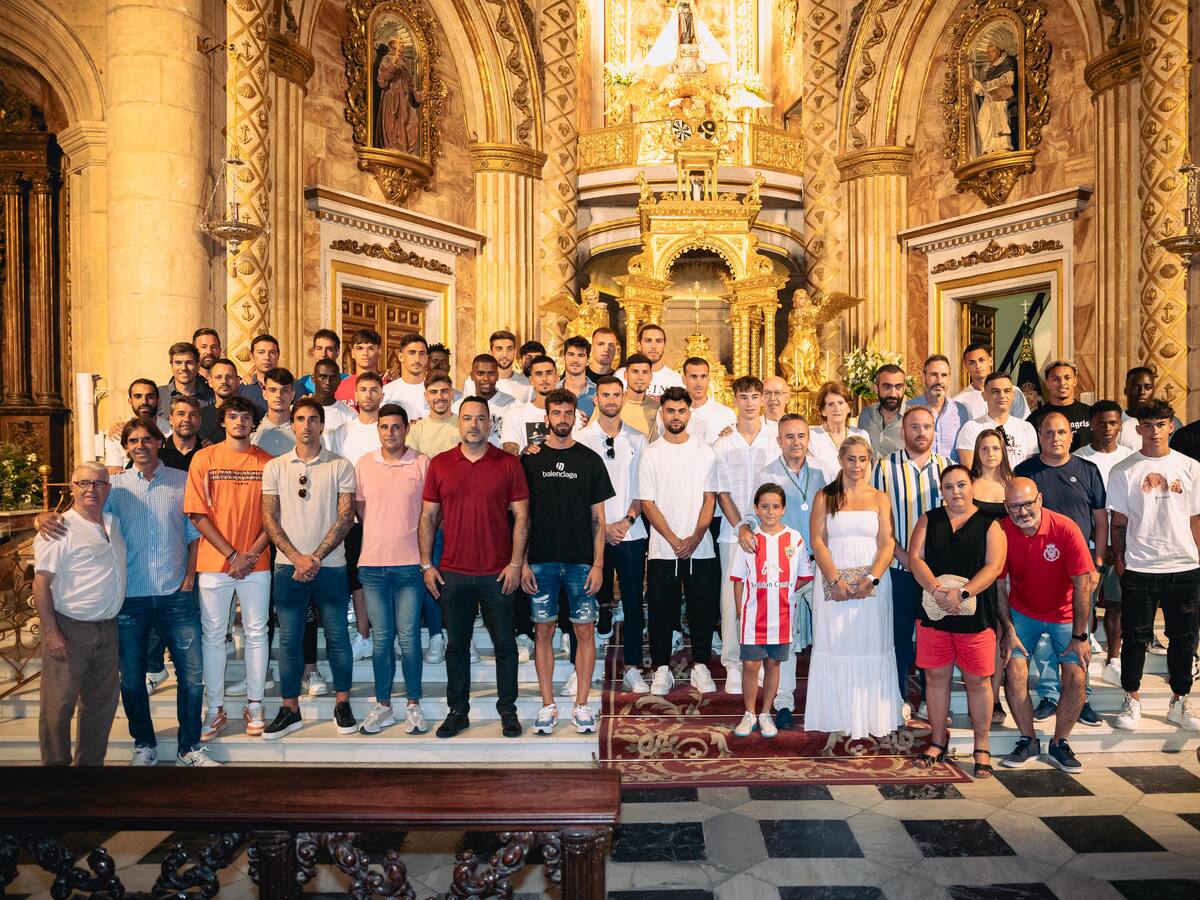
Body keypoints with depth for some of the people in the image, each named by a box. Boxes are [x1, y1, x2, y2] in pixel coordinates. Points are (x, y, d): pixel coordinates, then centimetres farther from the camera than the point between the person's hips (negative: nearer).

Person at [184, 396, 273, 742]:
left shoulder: (266, 462, 4)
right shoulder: (204, 458, 2)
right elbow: (198, 515, -3)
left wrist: (252, 553, -9)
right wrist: (232, 555, -9)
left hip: (256, 563, 1)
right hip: (214, 562, 0)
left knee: (256, 633, 6)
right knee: (213, 635, 6)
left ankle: (254, 706, 17)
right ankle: (215, 710, 17)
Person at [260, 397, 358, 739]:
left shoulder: (340, 466, 1)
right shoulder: (275, 467, 5)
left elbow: (345, 517, -5)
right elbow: (269, 518, 2)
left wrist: (316, 558, -12)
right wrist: (298, 557, -10)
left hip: (331, 566, -1)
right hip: (288, 566, 1)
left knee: (337, 636, 5)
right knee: (289, 639, 7)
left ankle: (342, 704, 20)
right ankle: (290, 710, 20)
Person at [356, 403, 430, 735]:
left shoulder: (423, 464, -1)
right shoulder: (363, 464, 6)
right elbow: (359, 509, 13)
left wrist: (425, 556, 0)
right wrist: (382, 537, 8)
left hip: (410, 562, -2)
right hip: (372, 563, 2)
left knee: (409, 636, 2)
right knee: (381, 636, 9)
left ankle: (413, 705, 16)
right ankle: (383, 705, 20)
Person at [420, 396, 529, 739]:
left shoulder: (508, 463, -1)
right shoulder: (439, 464, 4)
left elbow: (521, 515, -1)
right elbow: (428, 517, 7)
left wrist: (516, 563, -7)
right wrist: (426, 564, 2)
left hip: (497, 573, -1)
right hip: (452, 573, 2)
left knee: (504, 644, 7)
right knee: (456, 644, 12)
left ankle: (508, 710, 22)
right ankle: (458, 711, 26)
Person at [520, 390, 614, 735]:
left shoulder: (590, 460, 4)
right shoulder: (531, 459, 4)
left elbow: (598, 518, 3)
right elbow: (523, 516, 5)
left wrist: (598, 564, -4)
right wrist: (523, 562, -2)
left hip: (581, 561, 0)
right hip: (541, 560, 0)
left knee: (585, 631, 3)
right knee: (543, 630, 6)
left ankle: (582, 705, 16)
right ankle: (548, 705, 18)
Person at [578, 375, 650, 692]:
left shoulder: (637, 440, 8)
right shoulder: (582, 439, 2)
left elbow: (643, 487, 7)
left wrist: (628, 520, -7)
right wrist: (602, 527, -7)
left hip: (631, 533, 2)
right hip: (593, 534, -1)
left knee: (633, 603, 5)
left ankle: (631, 669, 16)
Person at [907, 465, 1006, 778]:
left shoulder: (989, 524, 2)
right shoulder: (929, 520, 8)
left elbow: (994, 566, -9)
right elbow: (915, 557, -2)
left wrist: (962, 592, -21)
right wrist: (937, 590, -17)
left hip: (976, 615, -2)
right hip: (933, 612, 2)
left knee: (978, 680, 6)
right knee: (936, 676, 9)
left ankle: (981, 747, 21)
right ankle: (938, 740, 24)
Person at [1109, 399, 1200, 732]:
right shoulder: (1124, 472, -1)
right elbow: (1119, 523, 2)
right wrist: (1119, 563, -1)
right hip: (1139, 569, -1)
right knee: (1135, 637, 6)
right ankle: (1132, 700, 19)